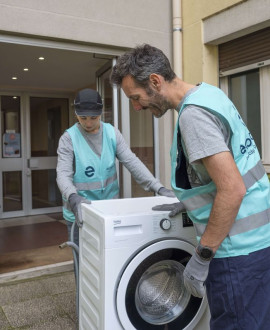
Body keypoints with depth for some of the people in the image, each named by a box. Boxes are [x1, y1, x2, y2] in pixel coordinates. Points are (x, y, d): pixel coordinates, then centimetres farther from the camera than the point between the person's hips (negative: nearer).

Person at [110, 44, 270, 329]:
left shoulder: (193, 114, -20)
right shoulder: (207, 92, 9)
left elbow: (233, 190, -25)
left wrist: (201, 257, -17)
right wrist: (187, 204, 21)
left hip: (240, 251, -10)